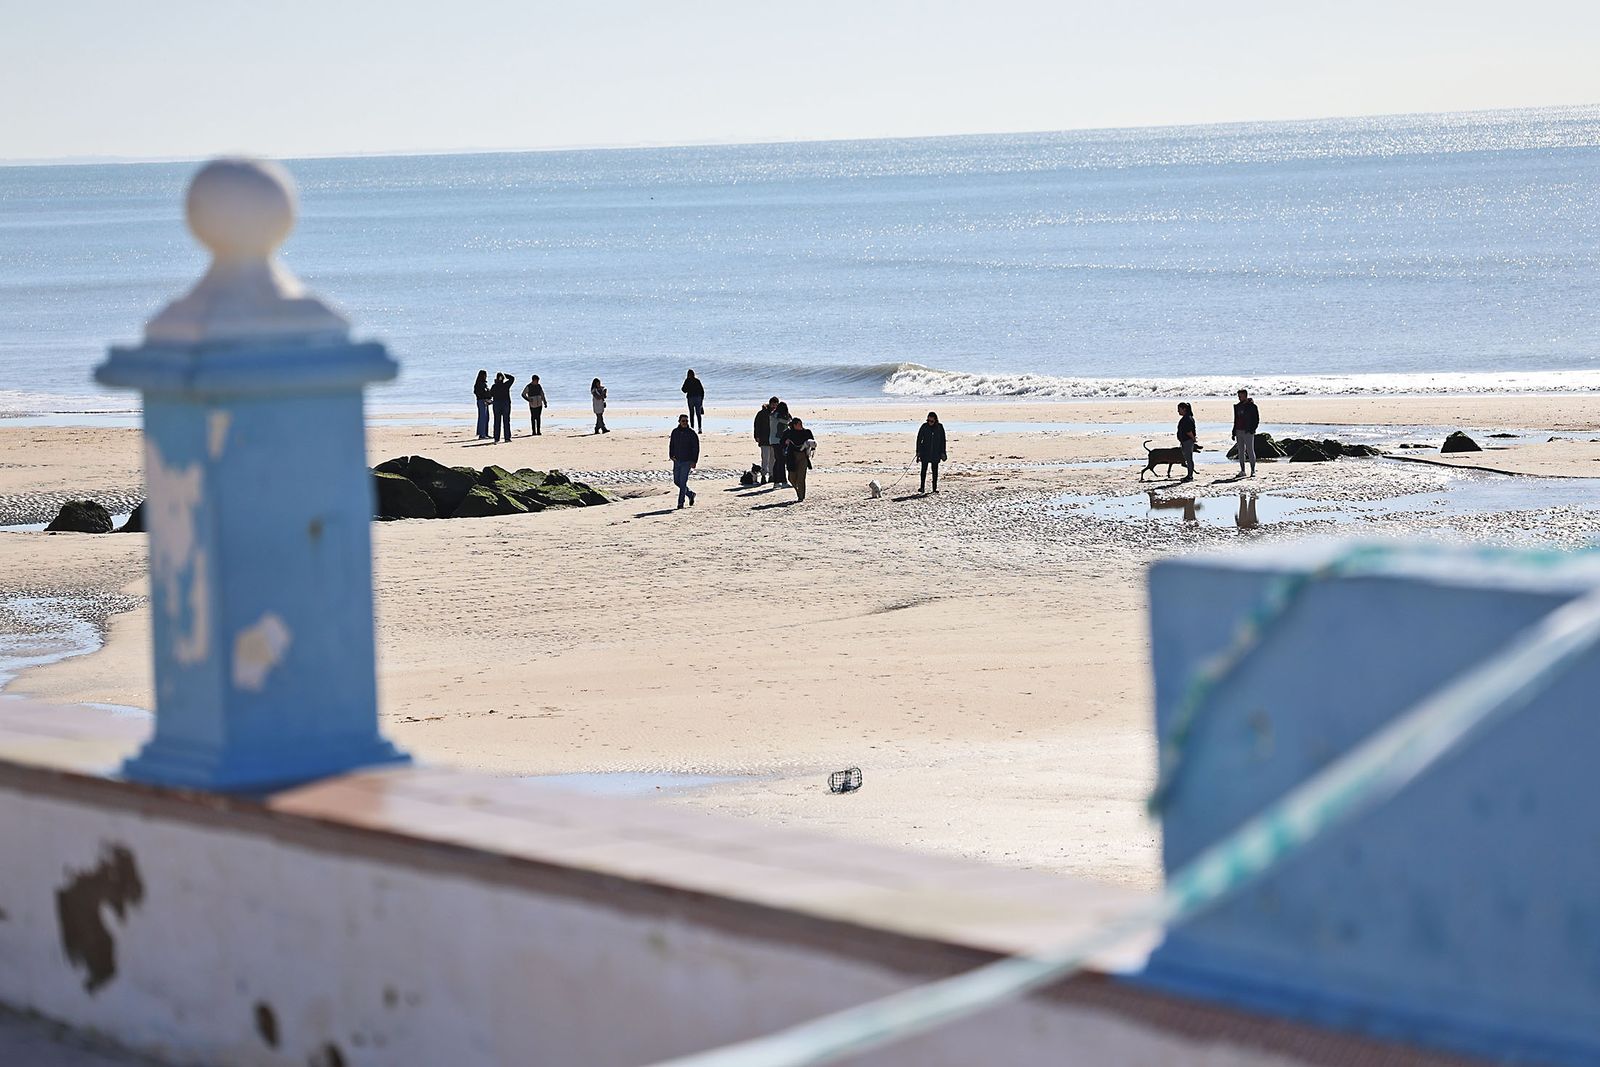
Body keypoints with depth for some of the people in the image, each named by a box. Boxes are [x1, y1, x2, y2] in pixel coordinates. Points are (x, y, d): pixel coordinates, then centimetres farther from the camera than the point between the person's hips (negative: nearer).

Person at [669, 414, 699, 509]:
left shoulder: (692, 433, -7)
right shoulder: (675, 432, 6)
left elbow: (696, 448, -7)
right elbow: (671, 445, 15)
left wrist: (694, 461, -13)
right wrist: (671, 455, -1)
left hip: (687, 462, -5)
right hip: (677, 461, 5)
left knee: (683, 482, -9)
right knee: (676, 481, 10)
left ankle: (680, 503, -4)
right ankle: (690, 494, 31)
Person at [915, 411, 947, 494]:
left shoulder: (940, 427, -1)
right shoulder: (924, 427, -4)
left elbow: (942, 440, 5)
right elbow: (919, 439, 1)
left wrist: (942, 453, 3)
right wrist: (918, 451, -3)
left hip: (936, 453, 1)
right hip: (925, 452, -1)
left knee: (935, 470, 5)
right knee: (924, 469, -7)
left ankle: (935, 488, 12)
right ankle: (922, 487, -7)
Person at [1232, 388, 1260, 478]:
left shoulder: (1252, 406, -4)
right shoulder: (1237, 406, 15)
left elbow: (1256, 419, -5)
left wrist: (1252, 429, -15)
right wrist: (1234, 432, 14)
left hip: (1248, 432, -7)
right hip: (1239, 432, 7)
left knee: (1250, 451, -7)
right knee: (1241, 451, 7)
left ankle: (1253, 471, -6)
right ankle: (1242, 471, 10)